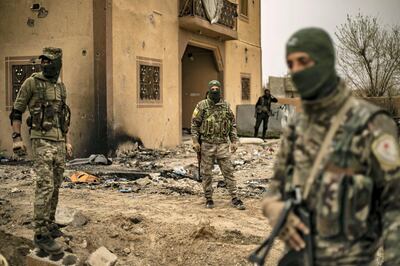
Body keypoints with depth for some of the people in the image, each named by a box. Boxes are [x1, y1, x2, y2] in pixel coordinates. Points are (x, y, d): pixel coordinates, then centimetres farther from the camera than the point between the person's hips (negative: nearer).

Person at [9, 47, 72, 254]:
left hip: (59, 142, 7)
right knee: (45, 186, -14)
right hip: (42, 140, -7)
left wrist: (67, 141, 17)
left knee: (55, 186, 9)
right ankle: (41, 234, -11)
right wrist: (16, 138, -10)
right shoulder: (31, 82, -5)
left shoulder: (61, 87, 13)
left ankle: (49, 223, 21)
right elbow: (16, 112, -2)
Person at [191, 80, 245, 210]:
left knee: (228, 171, 1)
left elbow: (232, 125, 11)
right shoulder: (202, 105, -2)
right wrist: (195, 141, -8)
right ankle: (208, 199, 17)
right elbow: (194, 124, -1)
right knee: (206, 173, 6)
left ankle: (235, 198, 6)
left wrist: (234, 141, 5)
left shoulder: (226, 106, 6)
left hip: (222, 144, 2)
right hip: (206, 144, -1)